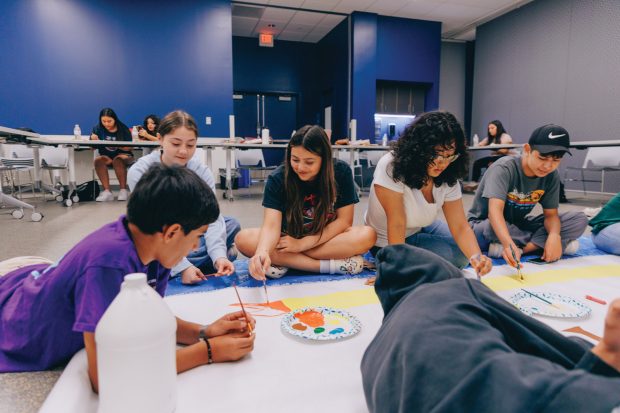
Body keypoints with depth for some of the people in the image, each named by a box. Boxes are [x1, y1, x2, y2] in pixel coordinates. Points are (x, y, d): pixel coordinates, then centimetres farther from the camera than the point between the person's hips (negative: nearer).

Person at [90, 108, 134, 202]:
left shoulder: (123, 129, -3)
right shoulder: (97, 128, 5)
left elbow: (129, 148, -9)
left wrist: (117, 145, -27)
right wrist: (93, 140, -22)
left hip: (123, 155, -3)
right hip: (106, 156, 3)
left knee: (117, 160, -36)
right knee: (98, 160, -30)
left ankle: (123, 190, -28)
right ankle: (107, 191, -31)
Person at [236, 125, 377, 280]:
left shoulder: (341, 172, -16)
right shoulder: (278, 178, -17)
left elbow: (344, 220, -14)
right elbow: (271, 225, -25)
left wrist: (303, 243, -21)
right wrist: (262, 253, -48)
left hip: (327, 238, 0)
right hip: (289, 240, 0)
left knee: (367, 235, -29)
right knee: (244, 239, -27)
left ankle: (283, 261, -24)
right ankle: (330, 265, -28)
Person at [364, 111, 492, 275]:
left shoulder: (448, 178, -15)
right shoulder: (391, 167, -33)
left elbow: (460, 227, -16)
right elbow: (397, 226, -30)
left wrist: (476, 256, -36)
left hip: (420, 228, 6)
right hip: (387, 241, -6)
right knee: (449, 256, -18)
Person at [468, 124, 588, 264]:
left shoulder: (551, 176, -7)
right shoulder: (504, 168, -25)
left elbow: (551, 214, -5)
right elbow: (495, 209, -38)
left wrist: (554, 235, -29)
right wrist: (508, 243, -55)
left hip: (518, 225, 6)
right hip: (483, 224, -5)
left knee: (579, 220, -8)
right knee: (490, 227, -41)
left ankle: (519, 249, -20)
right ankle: (538, 245, -16)